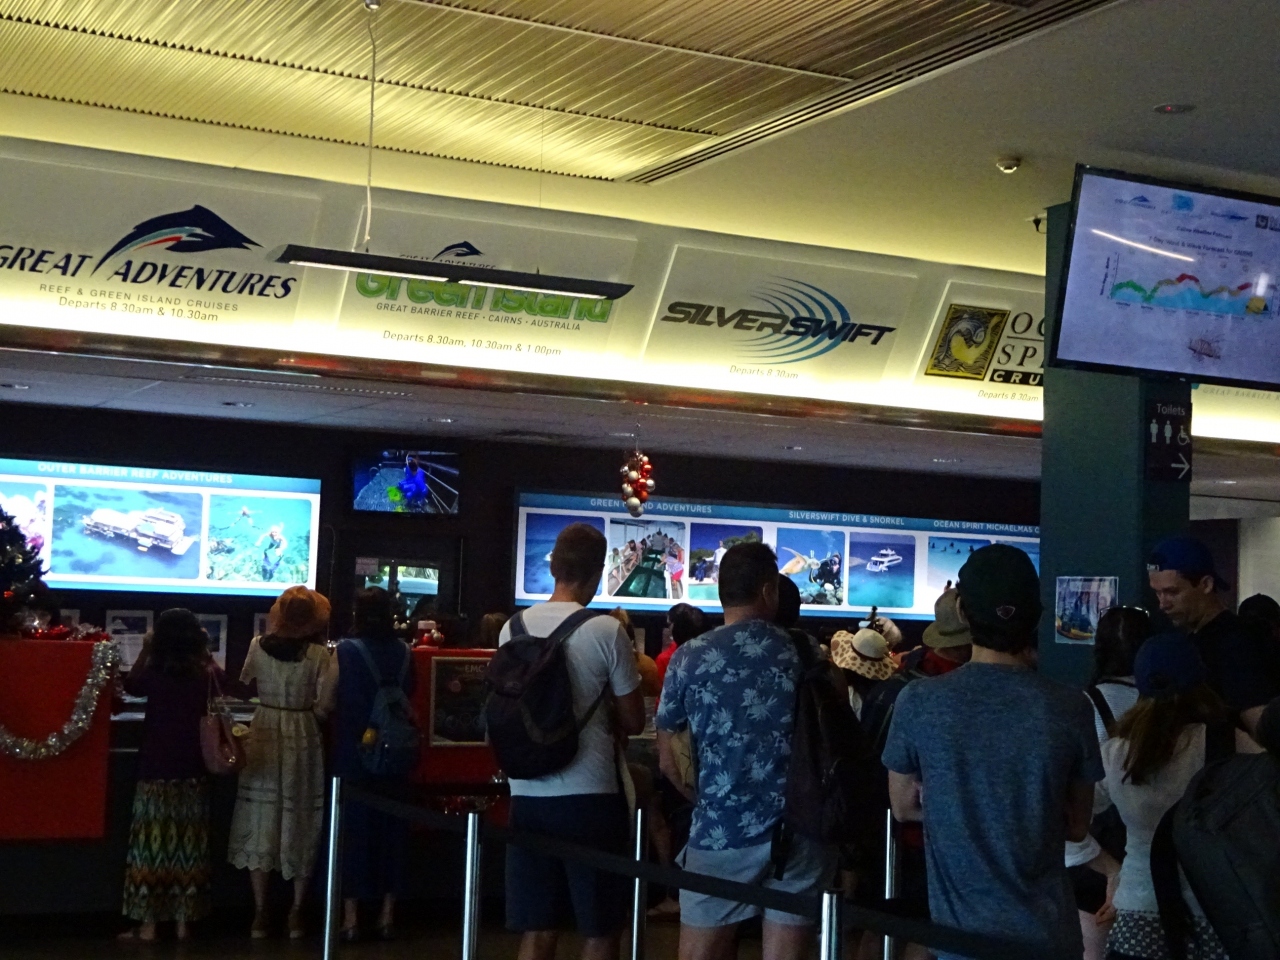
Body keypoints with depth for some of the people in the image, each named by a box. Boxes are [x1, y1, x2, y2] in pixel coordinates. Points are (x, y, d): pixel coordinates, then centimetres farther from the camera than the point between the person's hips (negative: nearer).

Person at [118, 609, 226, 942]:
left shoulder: (154, 673, -7)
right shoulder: (207, 674, -3)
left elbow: (130, 686, 15)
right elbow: (221, 681, 21)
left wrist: (145, 651, 19)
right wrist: (205, 654, 21)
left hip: (156, 772, -2)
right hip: (193, 774, 2)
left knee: (152, 841, 2)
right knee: (187, 843, 7)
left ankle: (148, 923, 4)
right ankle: (183, 921, 11)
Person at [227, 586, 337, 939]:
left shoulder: (258, 646, -3)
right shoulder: (319, 654, -10)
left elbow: (245, 682, 14)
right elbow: (324, 706, -11)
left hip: (264, 736, 1)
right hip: (302, 739, -1)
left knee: (261, 818, 7)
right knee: (298, 821, 8)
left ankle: (260, 913, 9)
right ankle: (296, 913, 13)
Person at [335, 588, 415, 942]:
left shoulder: (348, 650, -10)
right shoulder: (403, 652, 1)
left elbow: (343, 702, -12)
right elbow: (409, 697, 9)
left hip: (355, 754, -3)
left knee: (354, 829, 4)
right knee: (391, 829, 10)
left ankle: (351, 916, 6)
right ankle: (387, 915, 14)